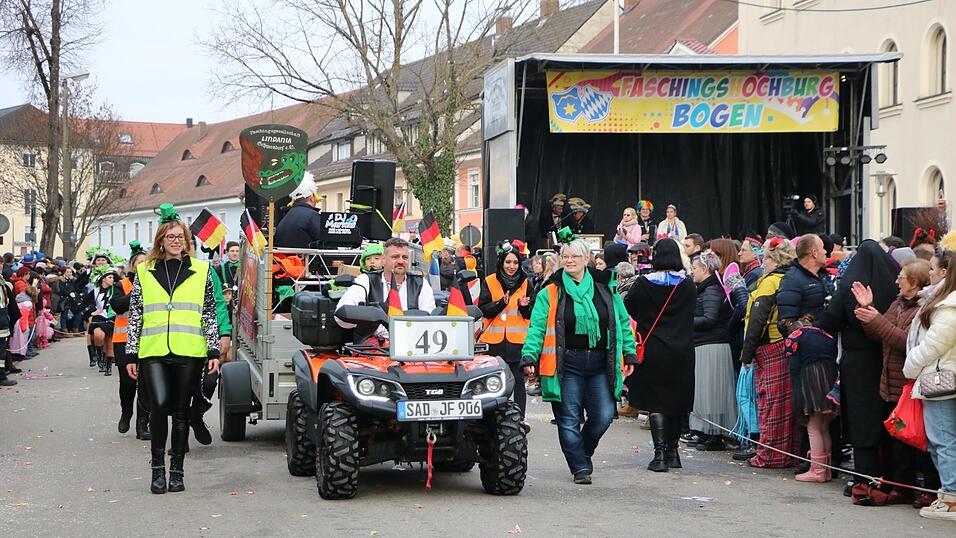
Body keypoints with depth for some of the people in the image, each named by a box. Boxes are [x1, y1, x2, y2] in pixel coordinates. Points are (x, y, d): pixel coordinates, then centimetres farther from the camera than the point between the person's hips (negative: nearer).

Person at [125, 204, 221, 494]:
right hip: (154, 352, 0)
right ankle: (158, 467, -3)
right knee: (159, 405, -16)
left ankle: (177, 470, 15)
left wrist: (214, 351, 3)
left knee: (181, 411, 4)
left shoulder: (201, 271, 9)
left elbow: (210, 314, 9)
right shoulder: (144, 272, 10)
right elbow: (135, 315, 10)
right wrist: (131, 354, 6)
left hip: (189, 352, 0)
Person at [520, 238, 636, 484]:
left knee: (603, 416, -1)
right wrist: (529, 355, -15)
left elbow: (623, 323, 15)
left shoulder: (605, 290, 9)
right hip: (568, 364, -2)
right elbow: (537, 328, -3)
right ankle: (580, 467, 9)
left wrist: (629, 354, 11)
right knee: (569, 419, -2)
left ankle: (583, 452, 25)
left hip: (600, 364, 2)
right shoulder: (550, 293, 2)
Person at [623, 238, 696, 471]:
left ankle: (660, 454, -7)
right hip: (682, 351, 3)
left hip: (654, 350, -3)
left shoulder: (644, 284, -9)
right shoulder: (688, 285, -1)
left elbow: (626, 309, 0)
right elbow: (691, 314, 11)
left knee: (656, 402, 1)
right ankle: (672, 452, 20)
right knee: (676, 401, 13)